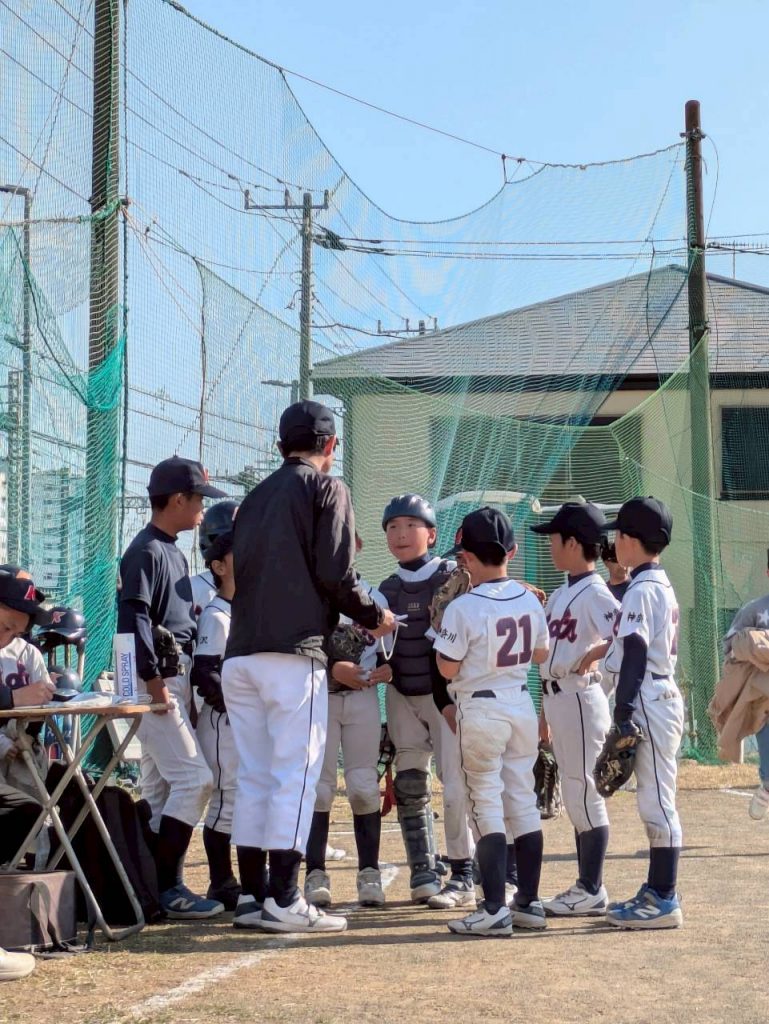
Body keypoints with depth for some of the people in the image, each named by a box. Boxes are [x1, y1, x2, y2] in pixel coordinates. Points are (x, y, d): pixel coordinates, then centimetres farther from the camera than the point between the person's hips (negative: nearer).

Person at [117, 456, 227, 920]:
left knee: (161, 787, 11)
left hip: (175, 680, 10)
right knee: (195, 777, -13)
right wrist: (152, 676, -24)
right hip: (158, 680, -10)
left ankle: (157, 886, 16)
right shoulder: (145, 550, -10)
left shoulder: (174, 552, 19)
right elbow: (134, 615, -19)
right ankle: (165, 886, -10)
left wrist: (185, 680, 18)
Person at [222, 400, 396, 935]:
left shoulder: (256, 496, 21)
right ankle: (283, 900, -7)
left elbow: (242, 572, 19)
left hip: (240, 654, 7)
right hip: (293, 655, -7)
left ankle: (253, 896, 12)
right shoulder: (327, 488, 1)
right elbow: (335, 573, -9)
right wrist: (373, 617, 7)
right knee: (296, 776, -5)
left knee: (254, 778, 10)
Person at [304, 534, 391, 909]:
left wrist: (388, 670, -5)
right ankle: (315, 873, 6)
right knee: (319, 786, -2)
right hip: (319, 695, -2)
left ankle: (369, 871, 8)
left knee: (365, 786, 0)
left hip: (363, 696, 3)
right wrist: (333, 668, -20)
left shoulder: (373, 596, 14)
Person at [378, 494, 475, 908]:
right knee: (409, 787, 6)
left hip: (447, 692, -5)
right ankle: (423, 873, 16)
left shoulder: (455, 578, -7)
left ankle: (463, 878, 4)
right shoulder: (387, 589, 9)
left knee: (456, 787, -7)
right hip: (402, 696, 6)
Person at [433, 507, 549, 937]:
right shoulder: (529, 600, 2)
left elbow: (448, 669, -12)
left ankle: (495, 910, -5)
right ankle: (530, 902, 17)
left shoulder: (463, 607, -15)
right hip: (522, 705, 5)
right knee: (523, 801, 11)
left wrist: (443, 636, 4)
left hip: (481, 711, -5)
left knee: (487, 803, -2)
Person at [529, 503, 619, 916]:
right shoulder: (560, 595, 16)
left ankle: (593, 892, 3)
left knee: (585, 792, -4)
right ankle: (585, 885, 21)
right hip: (557, 697, 10)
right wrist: (546, 710, 22)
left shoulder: (594, 592, -13)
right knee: (574, 794, 13)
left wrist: (593, 654, -28)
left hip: (581, 698, -10)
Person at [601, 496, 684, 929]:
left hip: (649, 703, -10)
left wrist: (625, 710, -21)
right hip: (664, 695, 10)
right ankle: (656, 891, 23)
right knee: (655, 801, 15)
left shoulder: (641, 589, -14)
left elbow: (635, 653, -20)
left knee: (657, 802, -7)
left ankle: (665, 902, -3)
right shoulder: (663, 585, 16)